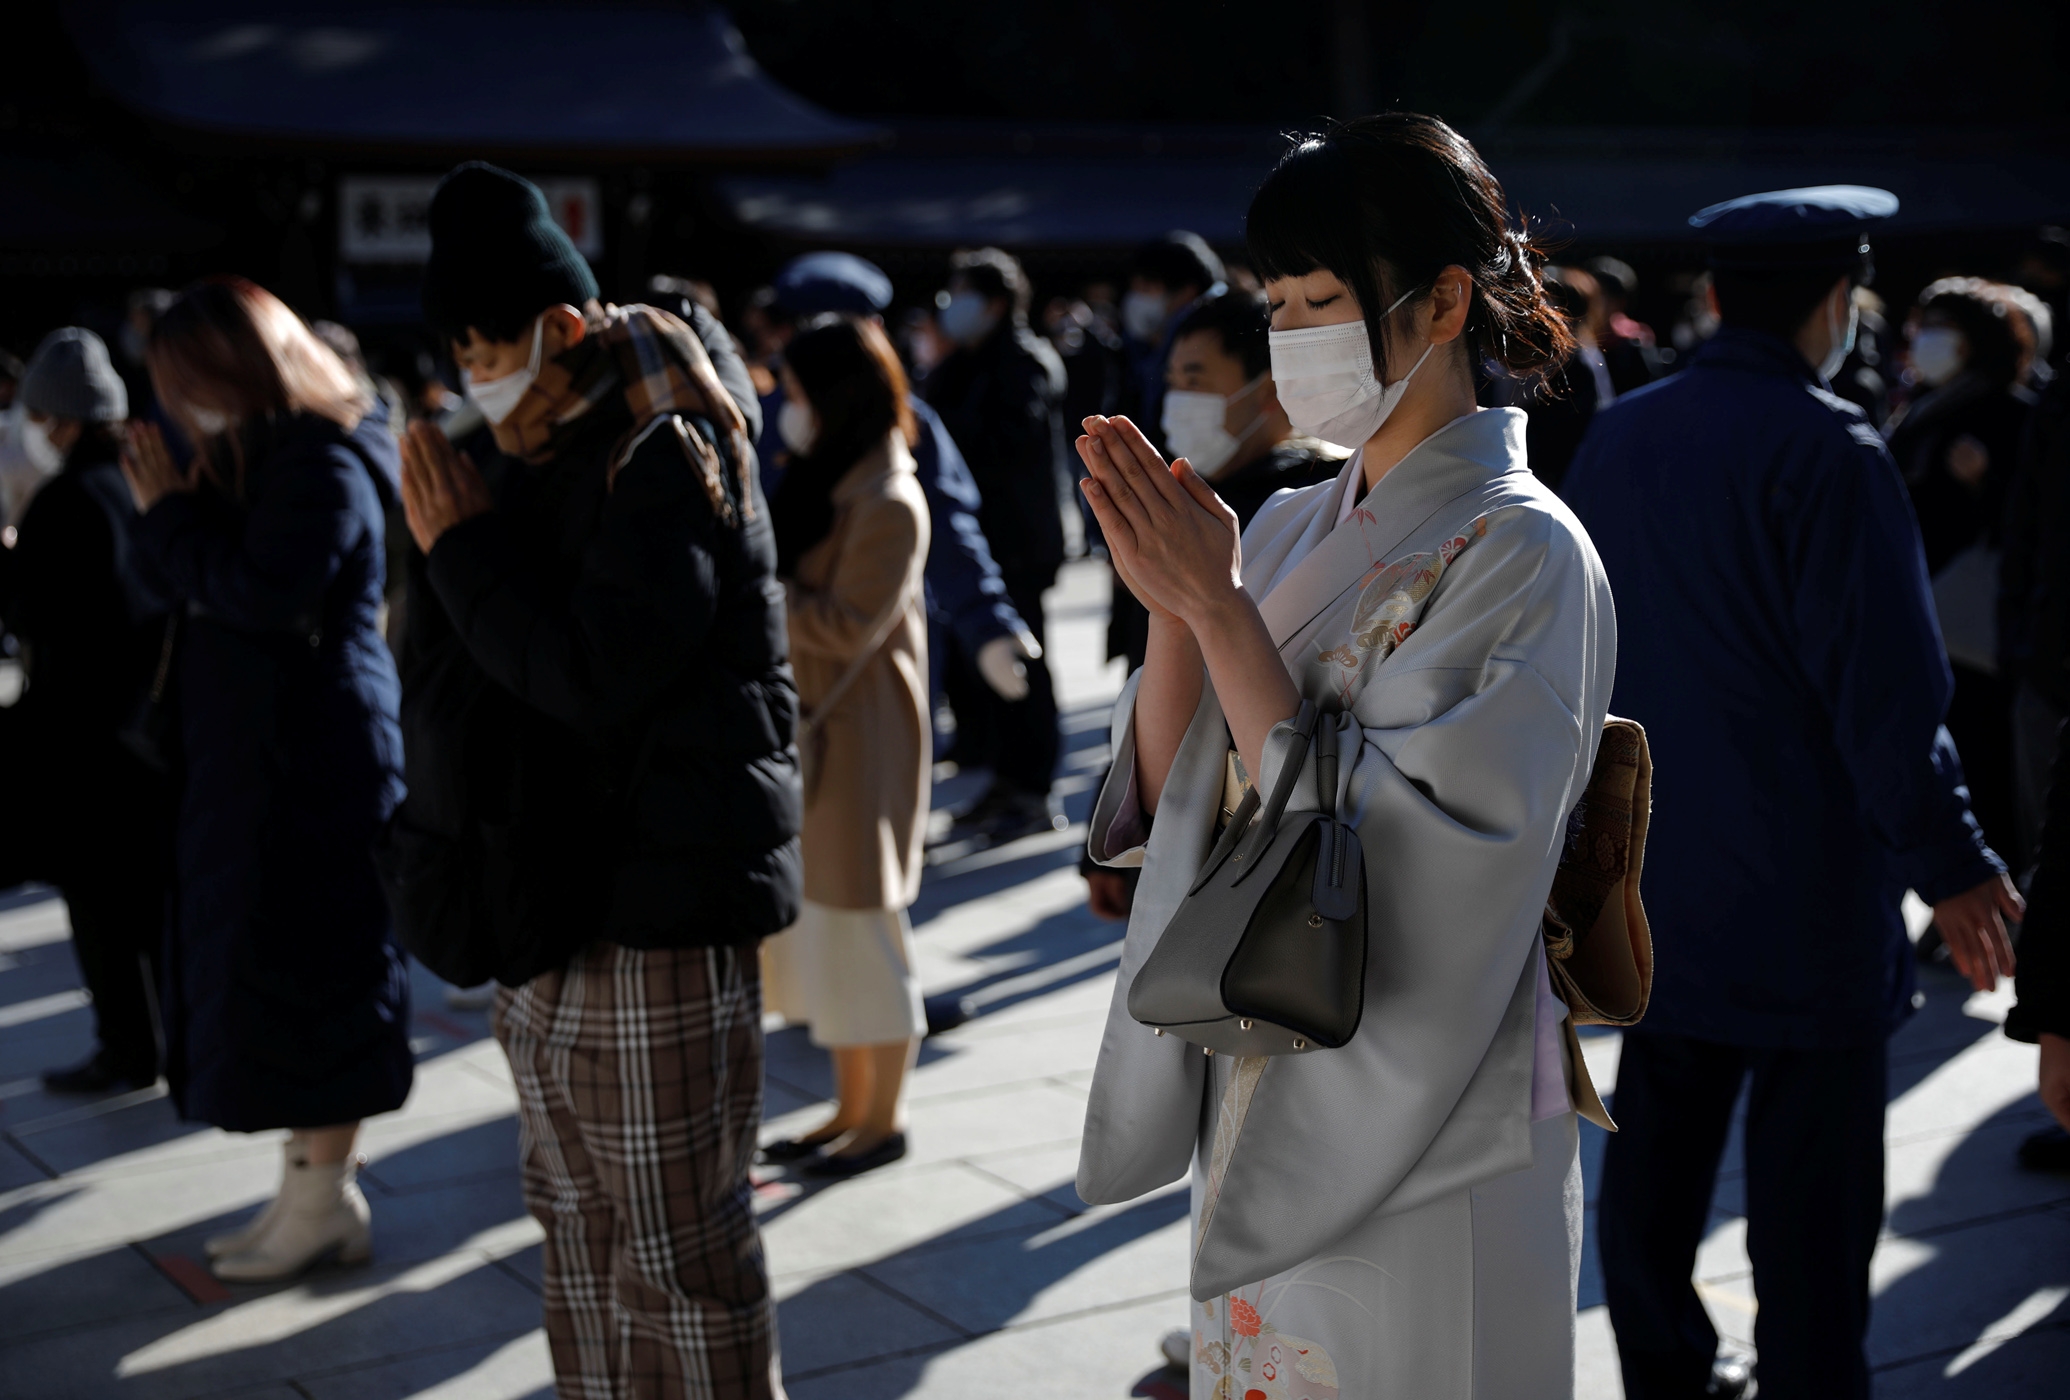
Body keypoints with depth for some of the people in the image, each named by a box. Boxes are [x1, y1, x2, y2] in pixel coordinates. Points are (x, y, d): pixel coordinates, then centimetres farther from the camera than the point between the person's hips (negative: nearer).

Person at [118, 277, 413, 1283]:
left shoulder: (323, 467, -15)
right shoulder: (261, 457, 15)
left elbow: (264, 595, -23)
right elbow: (213, 588, 18)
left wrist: (168, 514, -13)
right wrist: (173, 509, 4)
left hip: (313, 759, -10)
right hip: (256, 752, 10)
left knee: (303, 971, -3)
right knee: (273, 969, 12)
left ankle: (325, 1199, 8)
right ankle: (307, 1186, 20)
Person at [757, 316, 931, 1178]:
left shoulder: (888, 507, -16)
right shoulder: (824, 484, 13)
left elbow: (847, 628, -21)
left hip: (856, 745, -9)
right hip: (807, 734, 9)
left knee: (860, 929, 0)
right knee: (818, 928, 14)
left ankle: (882, 1121, 13)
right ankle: (849, 1109, 25)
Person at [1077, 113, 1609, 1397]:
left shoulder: (1522, 553, -14)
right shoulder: (1293, 529, 6)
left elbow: (1375, 845, -23)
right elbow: (1170, 799, 4)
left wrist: (1218, 605, -21)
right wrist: (1171, 603, -11)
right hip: (1263, 1107, 7)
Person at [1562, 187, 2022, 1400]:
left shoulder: (1618, 437, 5)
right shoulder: (1827, 448, -17)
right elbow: (1886, 684, -20)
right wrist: (1951, 863, -12)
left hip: (1657, 877, 7)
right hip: (1806, 889, -7)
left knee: (1659, 1149, 16)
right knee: (1812, 1187, 1)